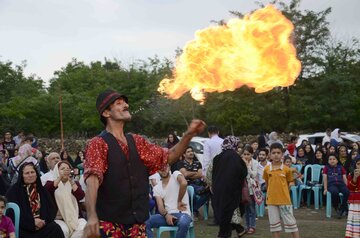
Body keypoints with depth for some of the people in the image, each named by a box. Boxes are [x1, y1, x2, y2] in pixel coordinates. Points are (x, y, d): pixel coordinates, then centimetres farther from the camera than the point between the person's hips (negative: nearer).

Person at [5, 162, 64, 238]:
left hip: (42, 224, 4)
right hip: (23, 228, -4)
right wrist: (32, 221, -13)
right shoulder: (13, 190, 5)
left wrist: (45, 220, -9)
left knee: (55, 228, -26)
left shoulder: (42, 189, 19)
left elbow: (52, 208, 12)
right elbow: (12, 212, -6)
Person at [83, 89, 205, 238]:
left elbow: (168, 156, 17)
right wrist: (92, 216, -38)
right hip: (110, 223, -6)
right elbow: (92, 181, -22)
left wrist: (189, 135, 1)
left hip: (137, 221, 6)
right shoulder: (98, 144, -8)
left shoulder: (136, 142, 13)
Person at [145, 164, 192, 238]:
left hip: (183, 214, -4)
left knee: (183, 223, -41)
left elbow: (184, 183, -23)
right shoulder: (157, 188, 14)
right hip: (168, 214, 5)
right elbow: (160, 207, 3)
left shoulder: (175, 174, 1)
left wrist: (179, 202, -14)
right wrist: (166, 215, -19)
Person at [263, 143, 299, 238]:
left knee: (290, 222, 1)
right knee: (274, 223, 9)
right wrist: (270, 192, 11)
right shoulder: (267, 169, 0)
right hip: (271, 200, 2)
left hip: (284, 199, -2)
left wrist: (291, 184, -6)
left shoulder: (286, 169, -5)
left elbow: (290, 181, 10)